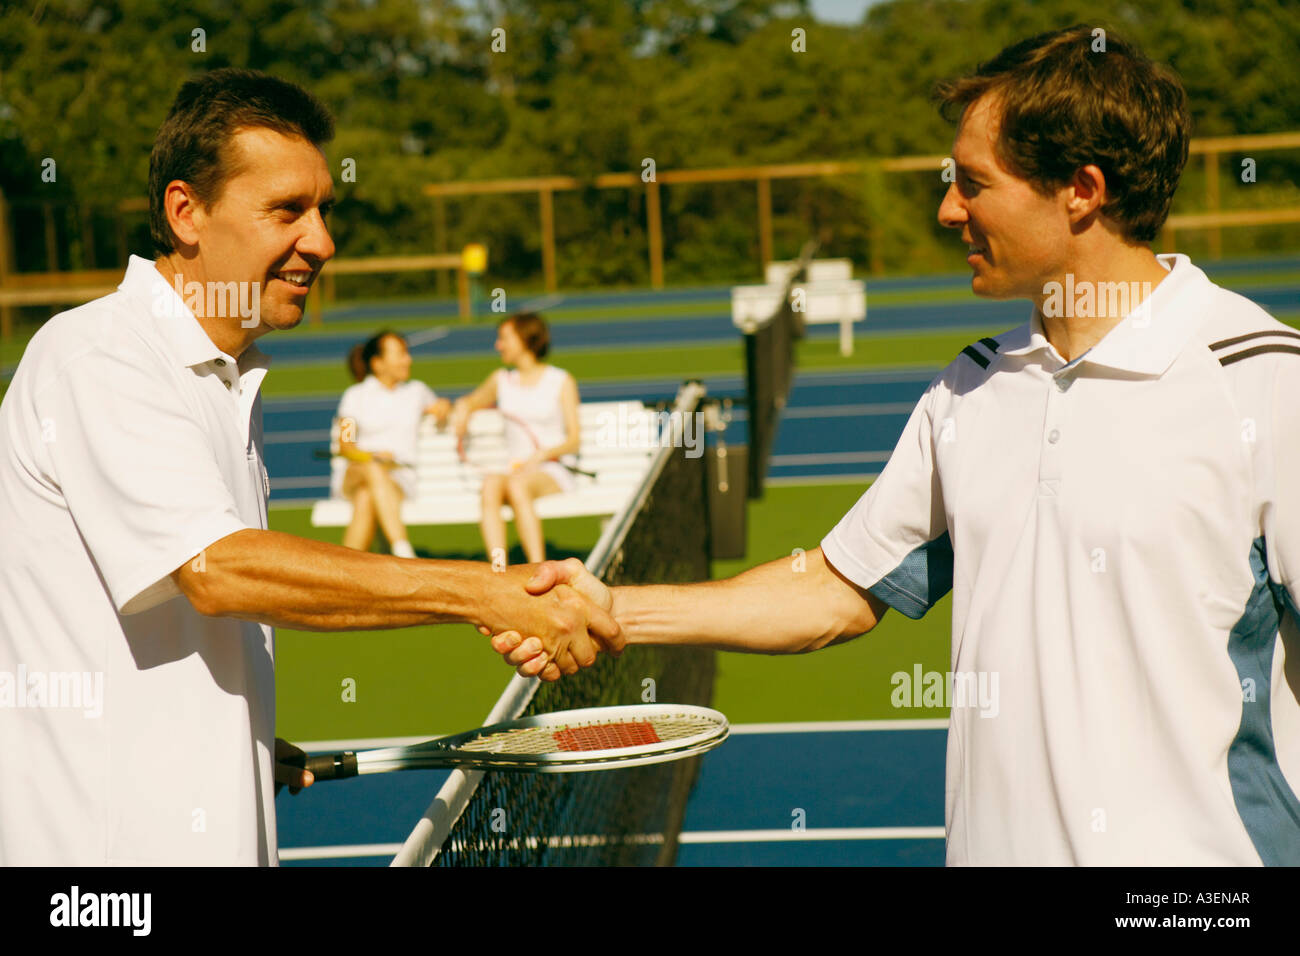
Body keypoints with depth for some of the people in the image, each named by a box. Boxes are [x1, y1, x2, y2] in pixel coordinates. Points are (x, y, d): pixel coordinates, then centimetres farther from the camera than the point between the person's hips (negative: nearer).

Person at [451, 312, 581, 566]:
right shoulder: (501, 380, 19)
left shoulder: (562, 381, 6)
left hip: (554, 471, -3)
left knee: (517, 484, -38)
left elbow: (574, 440, 1)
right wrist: (463, 408, 11)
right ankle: (499, 571, -50)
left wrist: (542, 455, -18)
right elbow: (471, 401, 36)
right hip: (515, 469, 3)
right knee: (490, 484, -34)